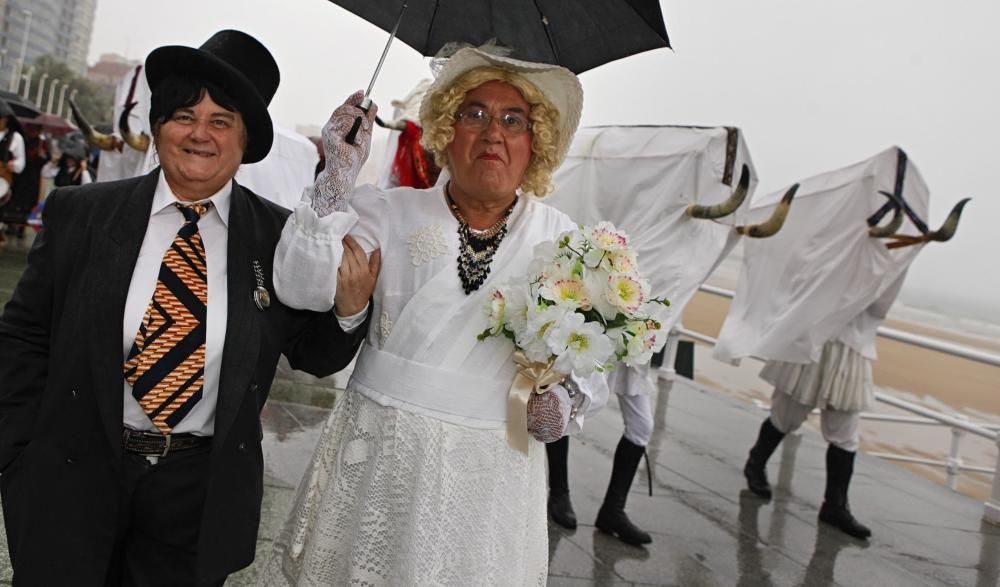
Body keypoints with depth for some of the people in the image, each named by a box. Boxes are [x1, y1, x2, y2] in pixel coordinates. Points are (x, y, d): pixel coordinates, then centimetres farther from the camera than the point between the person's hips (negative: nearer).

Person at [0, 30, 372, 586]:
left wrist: (349, 309, -19)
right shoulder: (79, 213, -5)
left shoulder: (280, 236, -7)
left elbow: (313, 356, 0)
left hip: (204, 489, 1)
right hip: (75, 476, 0)